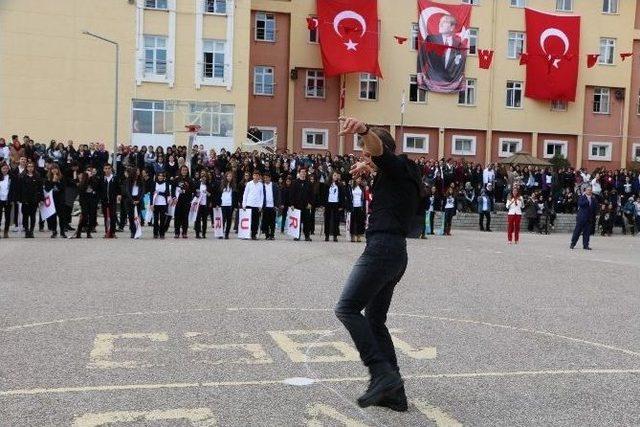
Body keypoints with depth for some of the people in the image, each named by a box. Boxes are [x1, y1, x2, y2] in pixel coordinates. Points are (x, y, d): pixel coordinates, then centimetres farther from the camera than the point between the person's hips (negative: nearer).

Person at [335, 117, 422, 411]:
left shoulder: (397, 166, -2)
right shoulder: (396, 176, 26)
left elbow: (379, 148, -27)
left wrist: (364, 130, -47)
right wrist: (368, 167, 31)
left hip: (382, 249, -11)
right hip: (395, 253, 11)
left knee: (347, 308, -14)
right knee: (375, 320, 11)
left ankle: (382, 373, -17)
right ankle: (393, 392, 11)